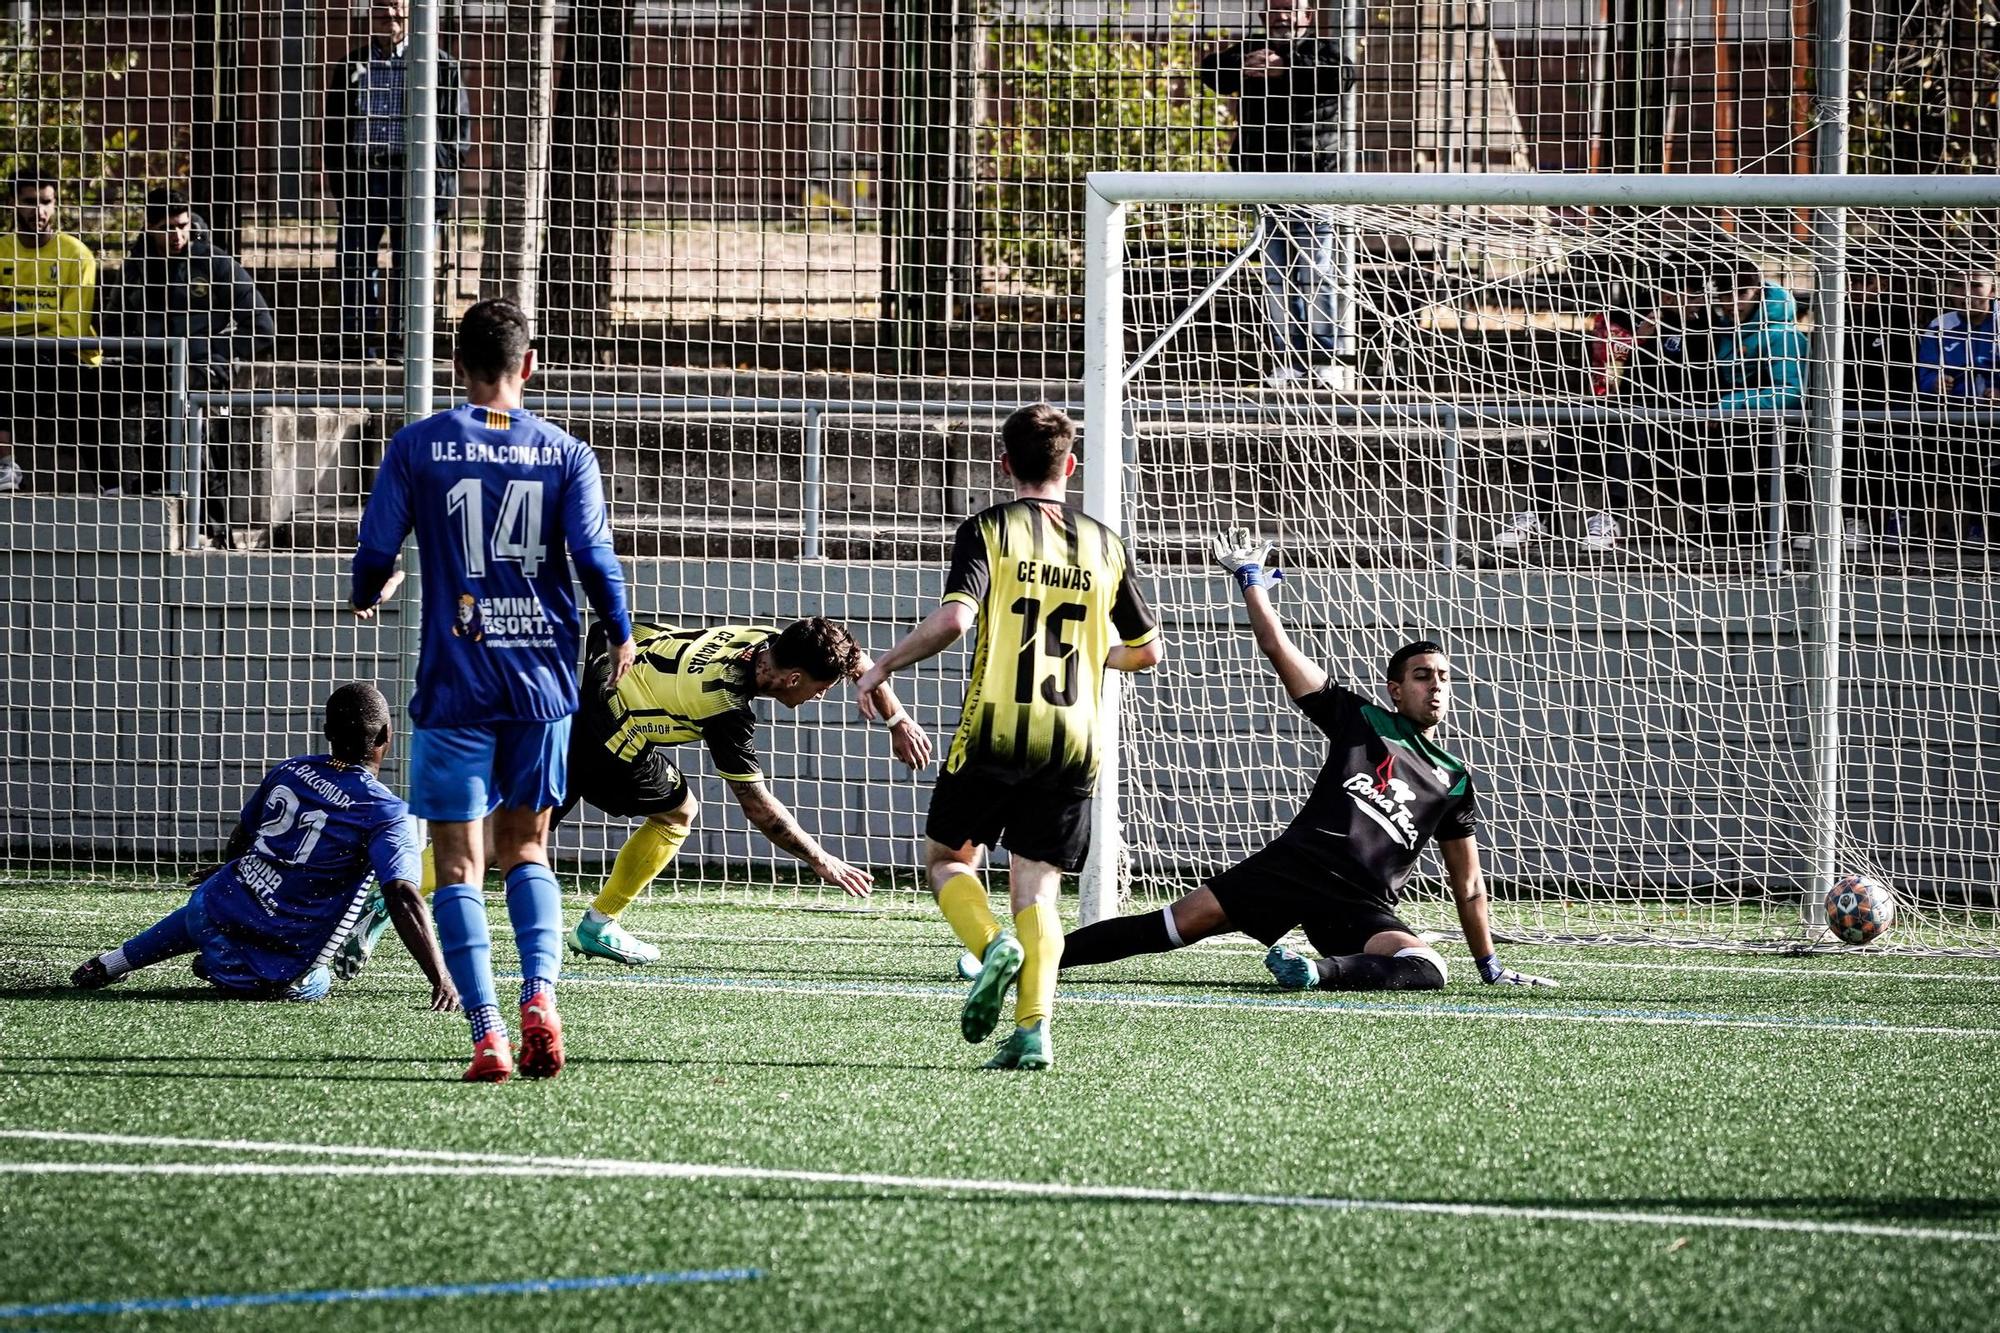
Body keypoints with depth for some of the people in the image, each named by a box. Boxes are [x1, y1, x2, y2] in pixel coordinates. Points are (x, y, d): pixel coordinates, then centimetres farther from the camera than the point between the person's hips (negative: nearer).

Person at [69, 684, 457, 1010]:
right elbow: (404, 900, -26)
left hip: (214, 910, 5)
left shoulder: (289, 771, 3)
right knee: (316, 984, 30)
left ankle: (108, 965, 39)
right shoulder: (387, 816, -15)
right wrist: (442, 982, -27)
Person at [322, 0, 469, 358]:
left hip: (413, 177, -3)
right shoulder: (352, 67, 13)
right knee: (354, 262, 1)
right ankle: (357, 345, 6)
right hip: (361, 176, 3)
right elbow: (332, 125, 15)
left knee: (409, 267, -1)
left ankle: (400, 341, 3)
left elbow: (458, 123, 4)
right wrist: (334, 175, 5)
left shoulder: (440, 66, 5)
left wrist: (445, 174, -5)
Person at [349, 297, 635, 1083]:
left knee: (459, 863, 2)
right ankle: (540, 995, -6)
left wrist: (366, 598, 22)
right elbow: (594, 557, -6)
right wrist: (621, 639, 12)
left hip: (455, 685, -2)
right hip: (543, 679, 2)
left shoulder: (418, 447, -1)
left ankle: (486, 1033, -9)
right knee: (526, 848, 17)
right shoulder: (565, 455, 2)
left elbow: (375, 556, -2)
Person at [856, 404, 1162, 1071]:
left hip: (996, 730, -3)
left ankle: (994, 944, -13)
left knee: (946, 855, 15)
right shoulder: (1104, 544, 9)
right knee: (1037, 885, 7)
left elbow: (952, 619, -18)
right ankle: (1033, 1028, -9)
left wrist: (882, 667, -5)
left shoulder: (989, 529, -3)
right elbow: (1145, 650, 15)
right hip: (1073, 741, 3)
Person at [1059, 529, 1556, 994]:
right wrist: (1249, 578, 13)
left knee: (1428, 969, -31)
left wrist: (1490, 969, 20)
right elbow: (1278, 649, 12)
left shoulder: (1455, 779, 18)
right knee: (1173, 926, -13)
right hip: (1291, 869, -1)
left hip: (1360, 908, 1)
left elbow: (1467, 886, 22)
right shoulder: (1361, 721, 14)